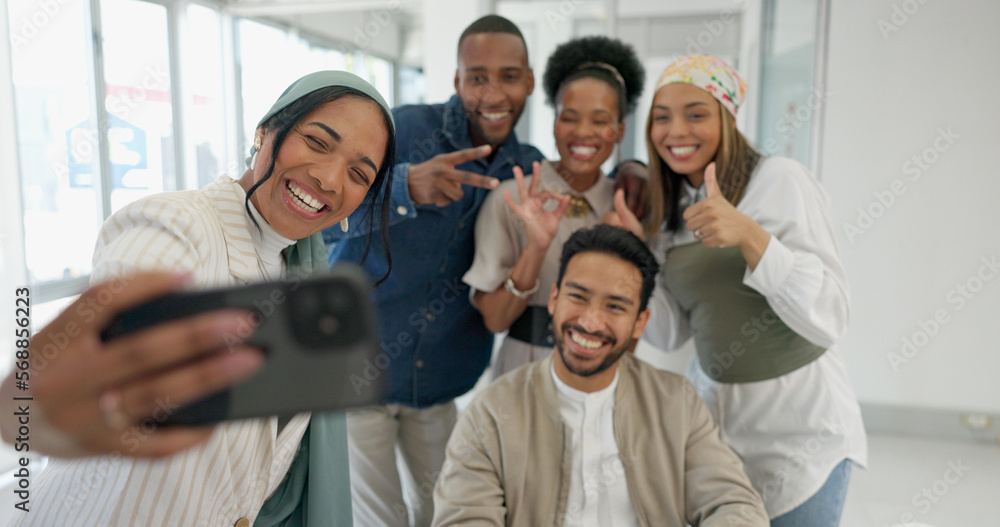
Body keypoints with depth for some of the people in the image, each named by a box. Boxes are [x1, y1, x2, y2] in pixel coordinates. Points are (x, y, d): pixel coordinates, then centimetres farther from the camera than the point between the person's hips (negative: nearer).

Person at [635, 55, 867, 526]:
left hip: (797, 420, -4)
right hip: (712, 408, 5)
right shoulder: (671, 207, 3)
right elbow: (671, 333, 1)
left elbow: (828, 321, -22)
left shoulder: (780, 181, -14)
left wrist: (749, 234, -33)